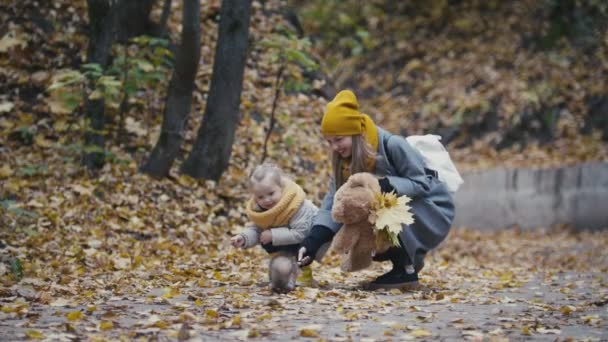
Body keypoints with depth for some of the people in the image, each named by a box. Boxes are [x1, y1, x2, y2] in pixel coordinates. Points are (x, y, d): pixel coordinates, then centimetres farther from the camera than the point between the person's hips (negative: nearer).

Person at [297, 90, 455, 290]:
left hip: (433, 214, -7)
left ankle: (407, 269, -16)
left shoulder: (393, 146, -25)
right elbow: (333, 203, -13)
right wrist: (312, 241, -27)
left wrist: (386, 185, -37)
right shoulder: (344, 160, -6)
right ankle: (408, 258, 6)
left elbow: (422, 184, -23)